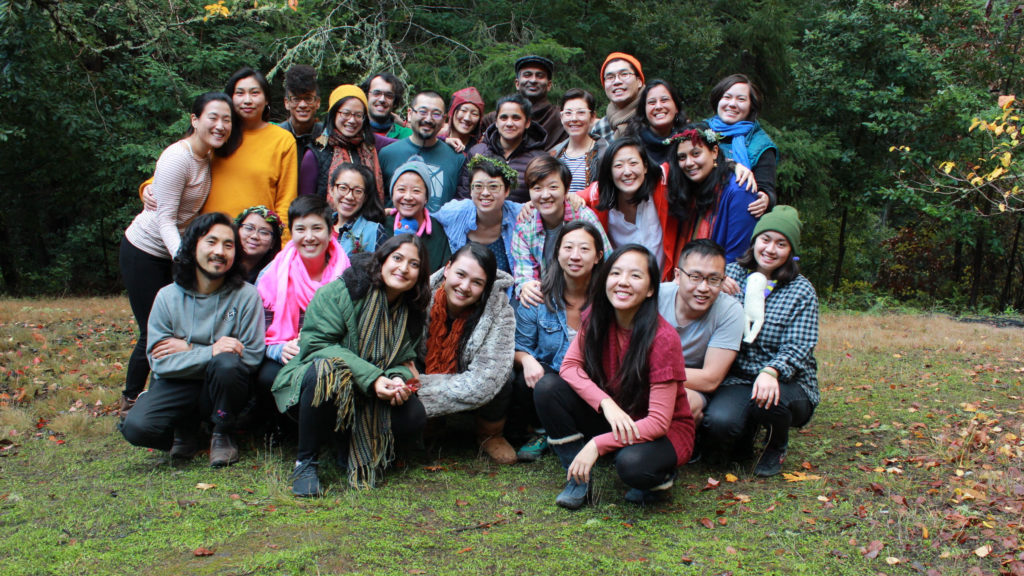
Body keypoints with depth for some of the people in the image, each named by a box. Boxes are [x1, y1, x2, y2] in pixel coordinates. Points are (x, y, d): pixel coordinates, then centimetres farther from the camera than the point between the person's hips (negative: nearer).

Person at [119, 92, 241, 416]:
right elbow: (166, 220, -24)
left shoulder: (208, 156, 2)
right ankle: (130, 402, 18)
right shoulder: (178, 158, -22)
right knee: (154, 333, -2)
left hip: (170, 252, 7)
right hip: (143, 252, -7)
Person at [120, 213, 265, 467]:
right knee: (136, 427, -27)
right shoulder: (168, 296, -1)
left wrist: (188, 350, -13)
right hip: (178, 386, 1)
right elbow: (160, 361, -9)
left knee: (226, 363, -35)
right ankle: (186, 427, 9)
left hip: (222, 388, -1)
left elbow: (252, 356, -11)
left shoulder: (246, 295, -5)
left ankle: (222, 434, -6)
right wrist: (210, 352, -25)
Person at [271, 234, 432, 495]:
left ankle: (351, 448, 8)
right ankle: (306, 461, -18)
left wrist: (399, 378, -23)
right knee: (328, 370, -39)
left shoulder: (413, 312, 4)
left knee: (414, 418, -21)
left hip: (370, 400, 5)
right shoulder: (338, 292, -15)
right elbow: (316, 344, -22)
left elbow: (404, 360, 4)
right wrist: (371, 378, -31)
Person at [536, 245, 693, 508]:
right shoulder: (596, 318, -9)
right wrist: (606, 403, -27)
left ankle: (661, 476, 0)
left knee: (632, 463, -38)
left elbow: (659, 421, -25)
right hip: (612, 418, 5)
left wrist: (596, 444, -31)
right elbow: (569, 365, -9)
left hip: (666, 432, -4)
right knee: (547, 389, -16)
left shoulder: (663, 338, -25)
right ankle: (578, 477, -4)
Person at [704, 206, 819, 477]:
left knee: (768, 401, -36)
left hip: (787, 383, -1)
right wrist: (716, 291, -18)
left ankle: (777, 447, 3)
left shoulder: (801, 291, -1)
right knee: (719, 422, -29)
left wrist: (772, 371, -33)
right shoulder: (731, 273, 4)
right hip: (737, 380, 1)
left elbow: (798, 347, -12)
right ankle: (747, 432, 12)